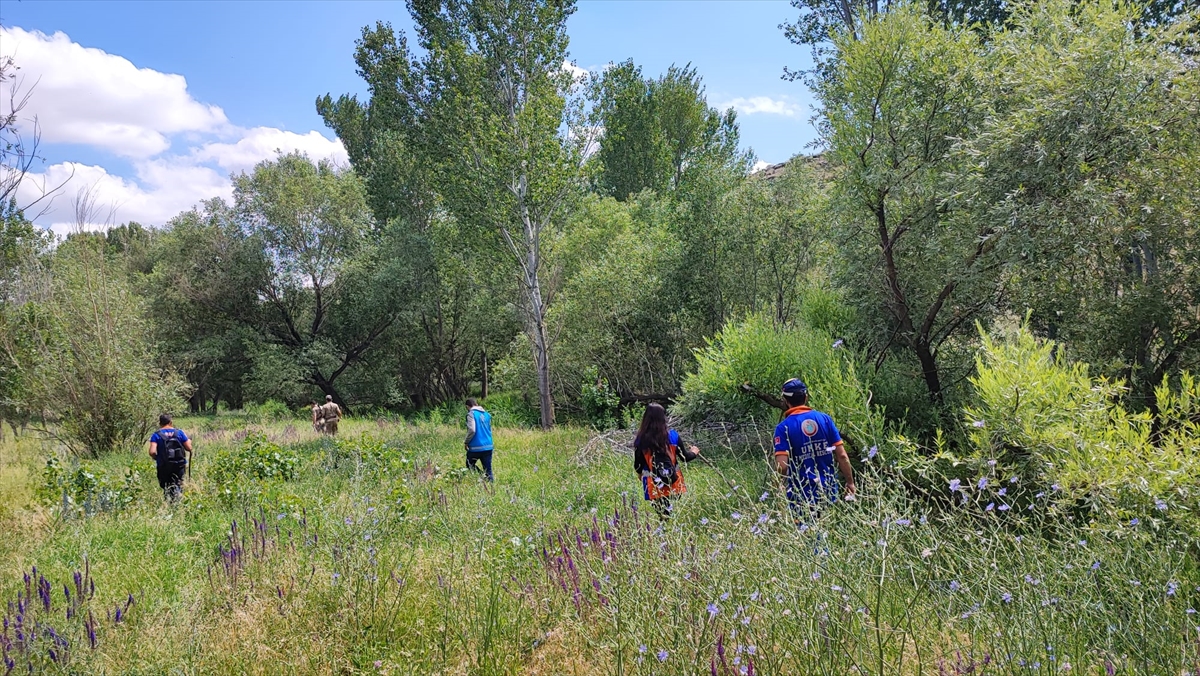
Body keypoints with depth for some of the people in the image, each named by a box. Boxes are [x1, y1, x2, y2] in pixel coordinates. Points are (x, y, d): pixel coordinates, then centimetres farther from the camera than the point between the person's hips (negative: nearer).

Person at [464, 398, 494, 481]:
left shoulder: (471, 414, -8)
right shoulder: (487, 414, 12)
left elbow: (472, 430, -19)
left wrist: (466, 442, -6)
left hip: (476, 447, -5)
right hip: (488, 446, 5)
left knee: (470, 466, 14)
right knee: (488, 470, 9)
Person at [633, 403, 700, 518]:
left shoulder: (640, 440, -8)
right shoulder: (672, 435, -6)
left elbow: (638, 467, -1)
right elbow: (685, 457, 4)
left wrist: (643, 474, 23)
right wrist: (694, 452, 27)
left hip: (654, 487, -1)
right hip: (674, 484, 1)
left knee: (663, 517, 10)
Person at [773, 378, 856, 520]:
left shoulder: (784, 427, -11)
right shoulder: (824, 418, -1)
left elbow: (781, 466, -19)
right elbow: (842, 456, -2)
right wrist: (850, 483, 9)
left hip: (802, 496, -3)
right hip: (828, 492, 4)